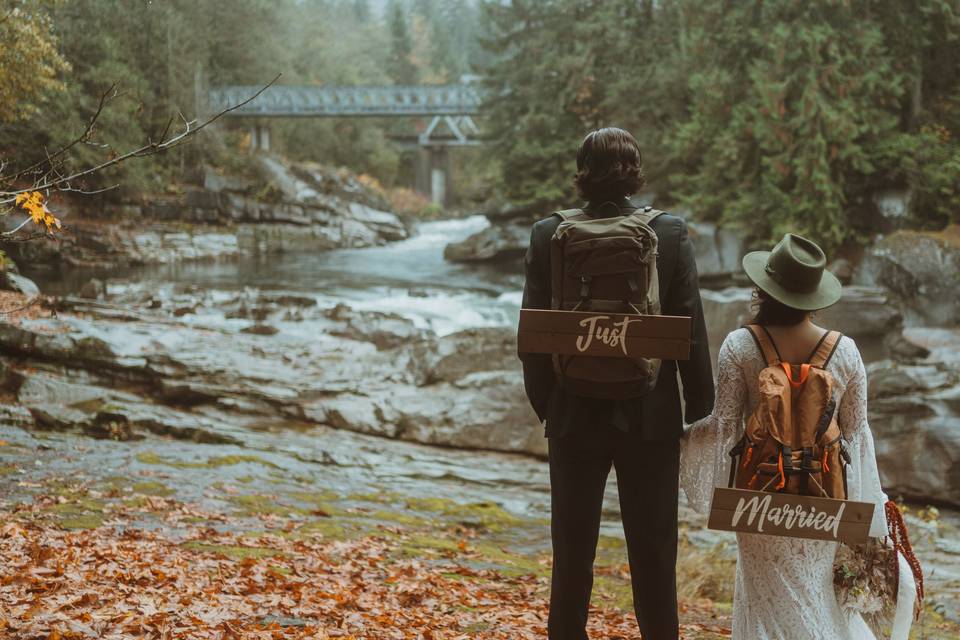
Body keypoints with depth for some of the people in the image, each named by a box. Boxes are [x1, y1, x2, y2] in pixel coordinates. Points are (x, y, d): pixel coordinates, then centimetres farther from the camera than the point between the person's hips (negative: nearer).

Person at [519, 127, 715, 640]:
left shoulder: (549, 235, -7)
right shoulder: (670, 234, -9)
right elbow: (692, 331, -7)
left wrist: (544, 404, 9)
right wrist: (700, 407, 2)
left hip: (575, 414, 1)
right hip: (651, 417, -1)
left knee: (572, 550, 13)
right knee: (653, 552, 10)